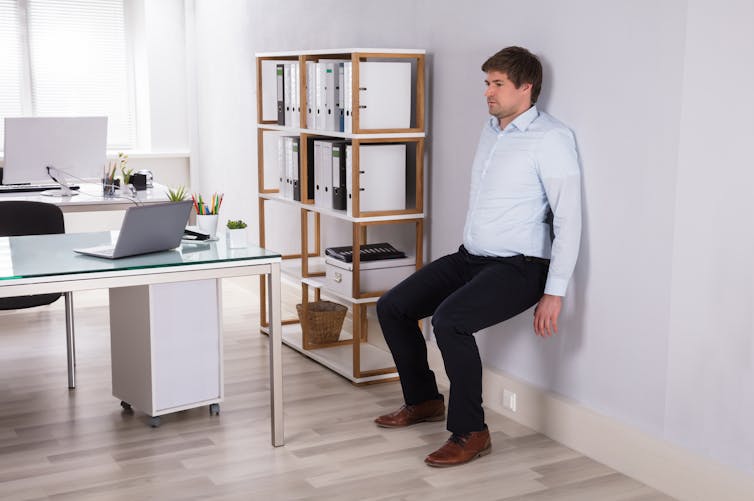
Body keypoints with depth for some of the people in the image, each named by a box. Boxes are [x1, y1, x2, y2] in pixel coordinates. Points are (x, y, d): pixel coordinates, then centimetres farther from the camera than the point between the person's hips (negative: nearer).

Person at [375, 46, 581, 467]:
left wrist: (554, 293, -21)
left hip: (518, 267, -8)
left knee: (449, 320, -31)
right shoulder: (490, 130, 13)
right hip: (469, 258, 9)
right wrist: (468, 252, 18)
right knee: (392, 307, 2)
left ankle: (470, 433, -14)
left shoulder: (551, 138, -12)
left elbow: (568, 217, -17)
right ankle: (424, 400, 21)